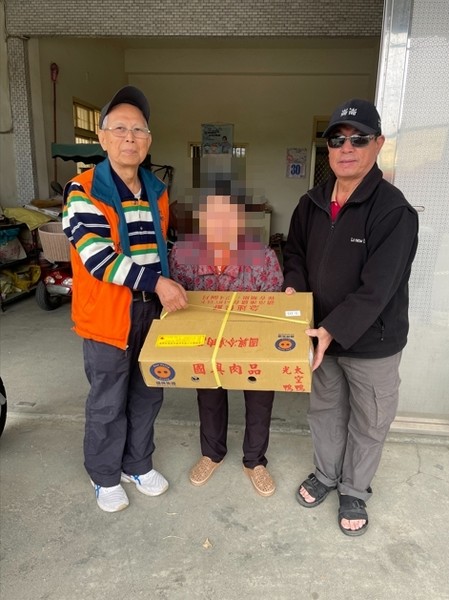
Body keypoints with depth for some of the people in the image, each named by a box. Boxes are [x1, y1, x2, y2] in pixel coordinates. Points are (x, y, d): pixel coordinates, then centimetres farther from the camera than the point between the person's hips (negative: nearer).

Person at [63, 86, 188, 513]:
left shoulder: (157, 192, 8)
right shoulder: (84, 191, -13)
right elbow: (97, 258, -22)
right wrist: (157, 281, -27)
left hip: (152, 311, 6)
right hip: (107, 315, -6)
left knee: (147, 396, 18)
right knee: (108, 404, 10)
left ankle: (138, 465, 40)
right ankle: (105, 477, 35)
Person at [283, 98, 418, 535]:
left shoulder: (393, 211, -19)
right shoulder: (311, 204, 0)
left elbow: (376, 289, -24)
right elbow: (295, 252, 13)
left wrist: (333, 330, -28)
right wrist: (293, 287, -7)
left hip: (372, 343, -5)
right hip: (322, 334, 5)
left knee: (368, 424, 15)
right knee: (325, 410, 23)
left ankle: (354, 491, 40)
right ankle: (326, 474, 48)